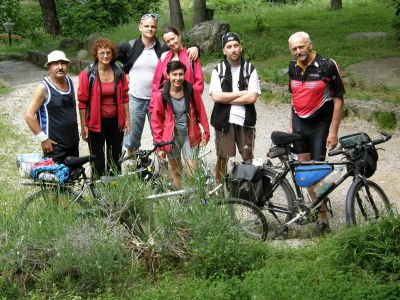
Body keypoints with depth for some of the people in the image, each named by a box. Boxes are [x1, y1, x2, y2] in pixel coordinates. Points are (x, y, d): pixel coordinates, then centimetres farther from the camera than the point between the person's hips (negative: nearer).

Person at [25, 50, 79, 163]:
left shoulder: (69, 81, 6)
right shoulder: (44, 87, -14)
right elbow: (29, 115, -17)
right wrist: (43, 139, -18)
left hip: (73, 142, 7)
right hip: (54, 145, -7)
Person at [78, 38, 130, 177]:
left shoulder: (119, 72, 1)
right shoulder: (87, 74, -11)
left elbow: (124, 97, 8)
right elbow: (82, 102, -8)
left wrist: (127, 120, 6)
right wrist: (83, 126, -9)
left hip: (115, 121, 4)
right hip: (96, 122, -4)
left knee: (115, 158, 14)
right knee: (98, 160, 5)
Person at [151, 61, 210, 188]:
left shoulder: (192, 92, -7)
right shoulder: (161, 95, -9)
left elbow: (201, 113, 2)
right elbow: (156, 121, -2)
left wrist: (206, 134, 0)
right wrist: (159, 144, -2)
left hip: (189, 135, 0)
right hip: (171, 137, 0)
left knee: (193, 169, -8)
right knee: (175, 170, 11)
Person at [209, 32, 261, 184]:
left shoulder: (250, 69, 1)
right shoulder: (218, 70, 2)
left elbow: (252, 97, -9)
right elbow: (216, 97, -10)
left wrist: (227, 99, -8)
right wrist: (241, 93, -9)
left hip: (245, 120, 0)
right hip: (224, 120, 0)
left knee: (248, 158, 5)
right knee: (222, 158, 6)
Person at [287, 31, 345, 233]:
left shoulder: (327, 66, -13)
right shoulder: (293, 67, 5)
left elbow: (338, 99, -11)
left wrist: (333, 132, -14)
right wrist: (292, 125, 15)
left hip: (320, 125, -5)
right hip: (299, 124, 6)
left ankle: (322, 216, 2)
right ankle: (318, 206, 18)